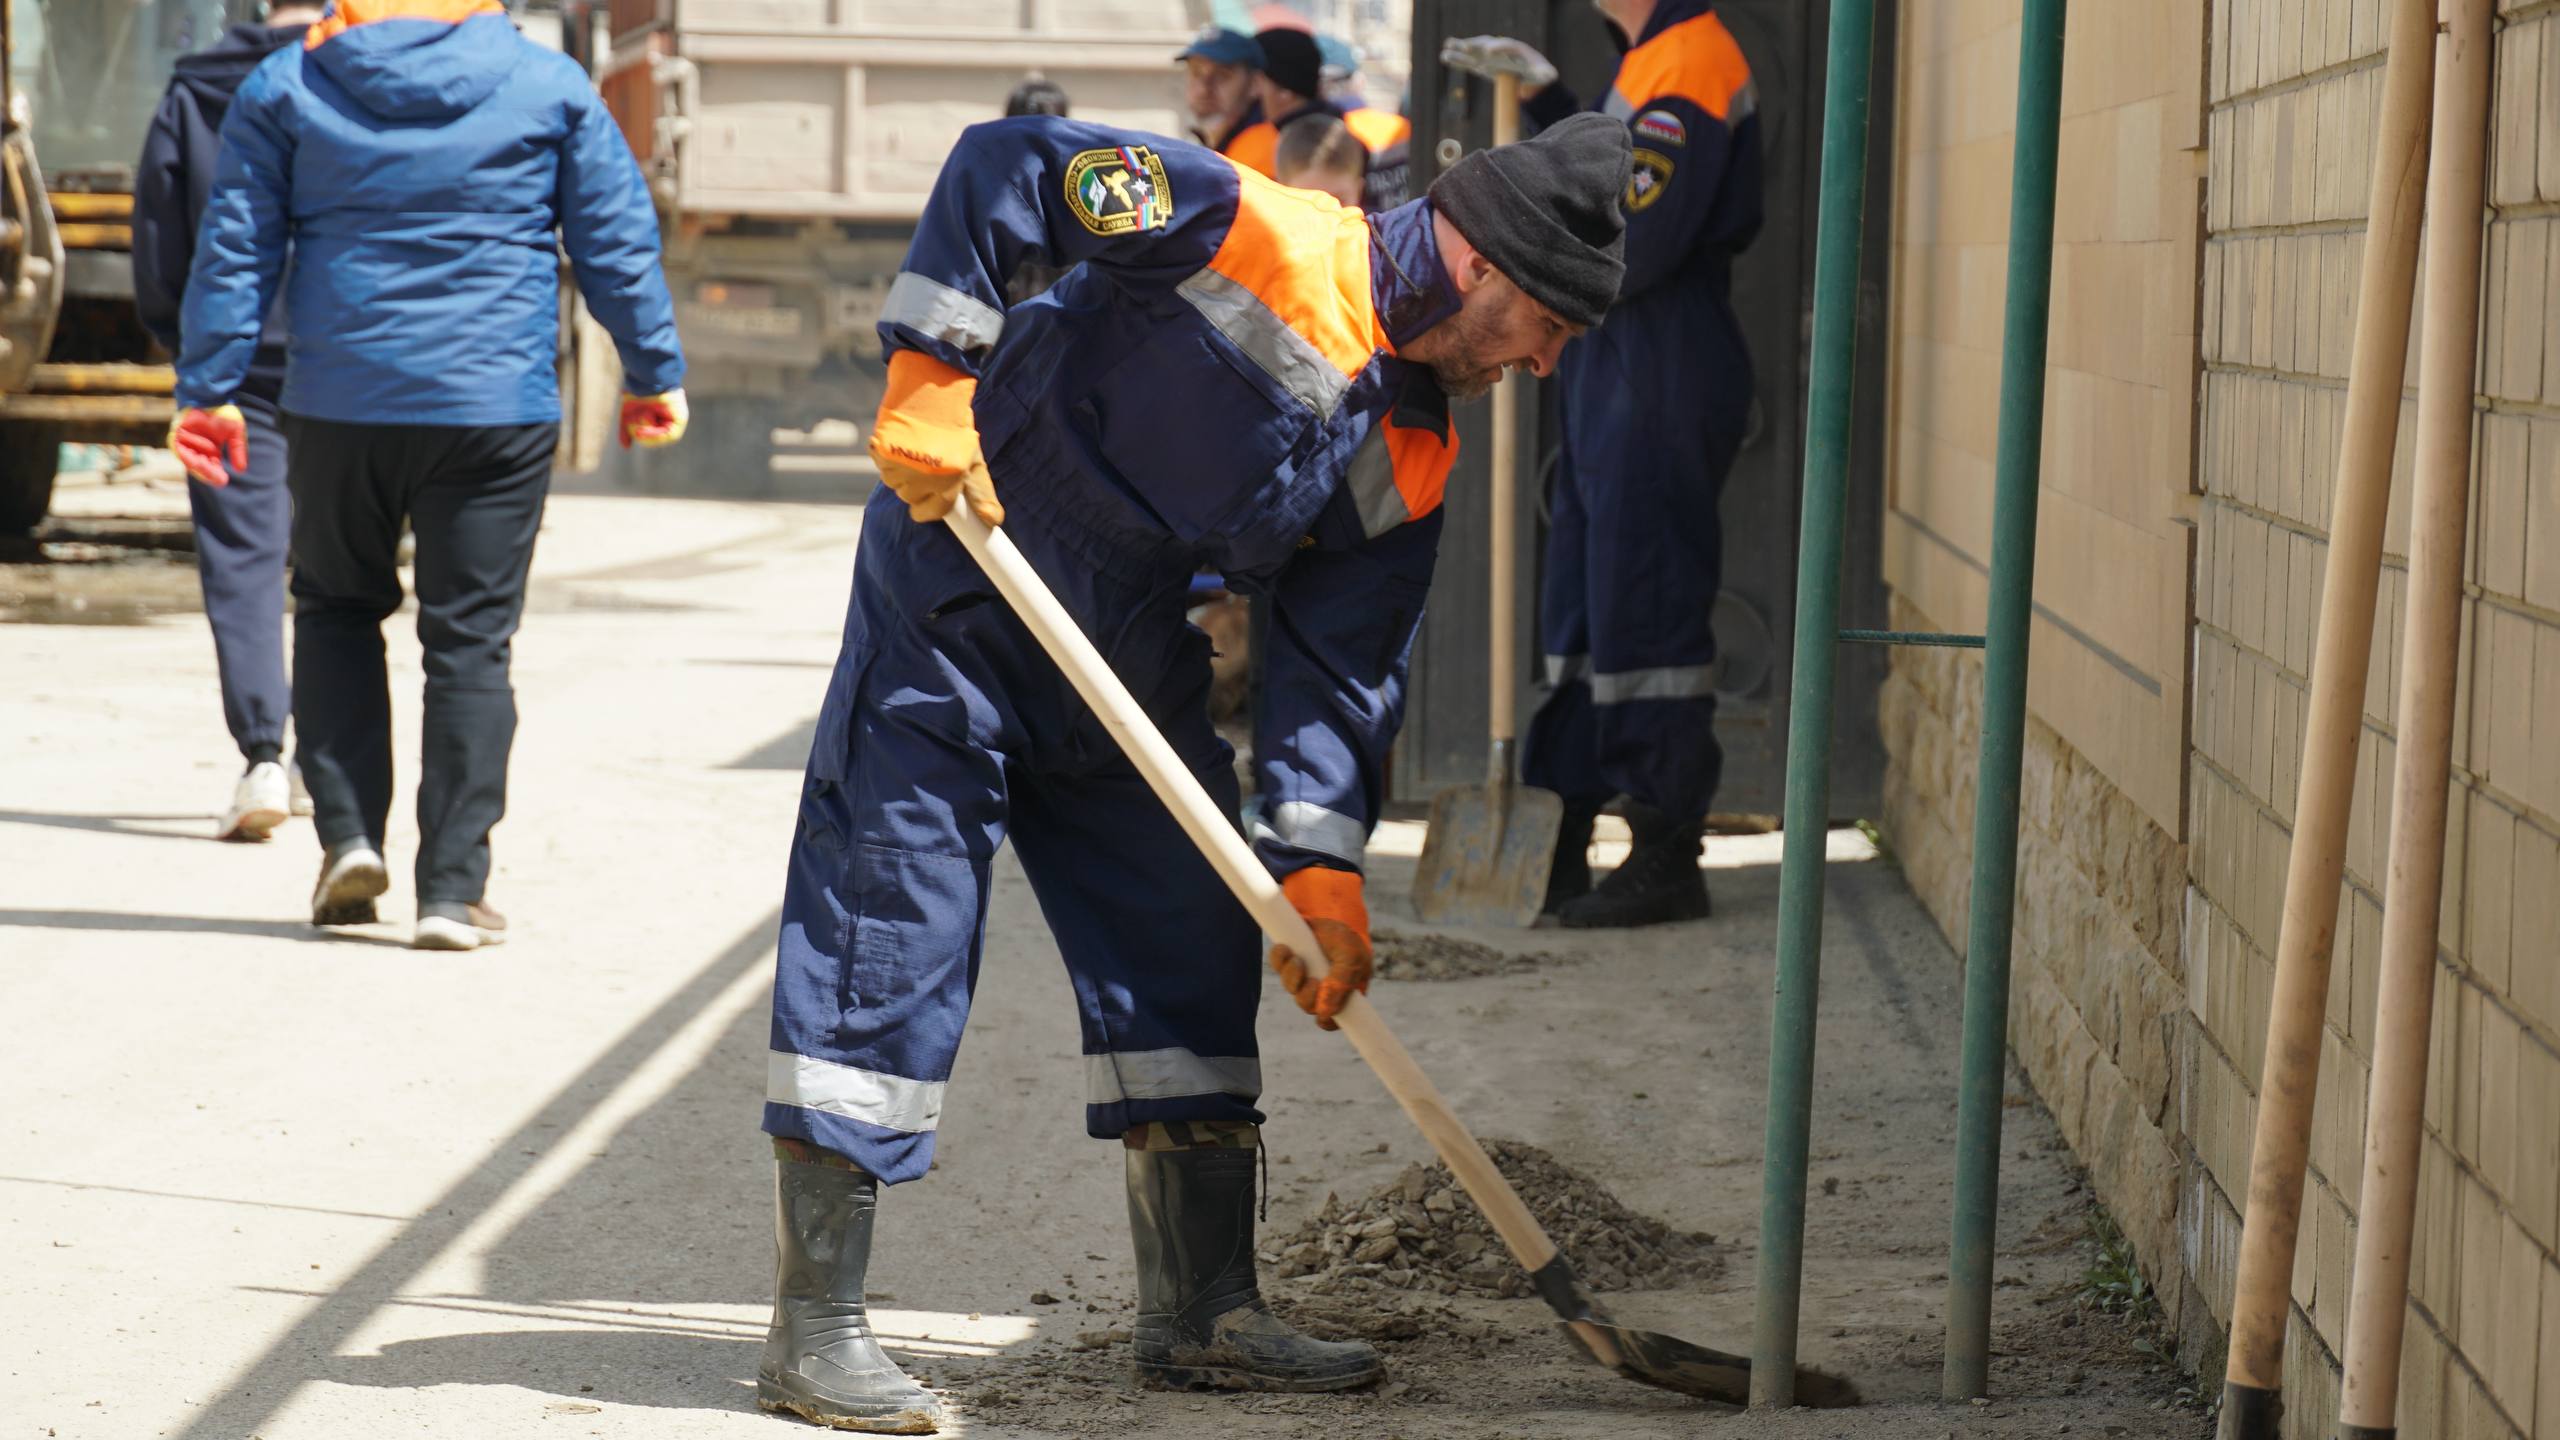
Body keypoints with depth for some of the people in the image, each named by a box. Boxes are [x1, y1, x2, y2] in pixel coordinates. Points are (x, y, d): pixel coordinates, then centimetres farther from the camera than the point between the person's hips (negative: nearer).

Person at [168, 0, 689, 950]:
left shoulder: (286, 87, 2)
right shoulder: (549, 88, 0)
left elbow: (235, 249, 3)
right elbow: (618, 244, 5)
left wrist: (207, 391, 9)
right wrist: (655, 374, 15)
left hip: (337, 406, 1)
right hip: (496, 407, -1)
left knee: (336, 608, 20)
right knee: (469, 640, 3)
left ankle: (349, 833, 8)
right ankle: (453, 889, 0)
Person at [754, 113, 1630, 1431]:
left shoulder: (1409, 458, 2)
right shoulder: (1251, 236, -20)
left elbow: (1343, 665, 2)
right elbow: (1002, 164, -20)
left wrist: (1318, 866, -9)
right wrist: (932, 379, -26)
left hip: (1133, 671, 8)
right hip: (956, 616, -8)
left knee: (1194, 952, 9)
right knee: (888, 941, -8)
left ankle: (1201, 1313, 20)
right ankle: (814, 1331, -3)